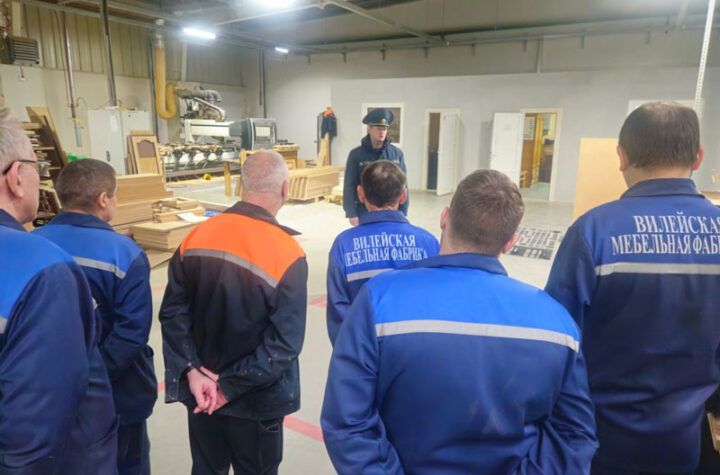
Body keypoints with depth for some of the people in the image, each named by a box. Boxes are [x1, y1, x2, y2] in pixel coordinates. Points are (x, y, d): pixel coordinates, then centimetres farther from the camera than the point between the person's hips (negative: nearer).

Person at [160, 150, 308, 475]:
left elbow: (172, 311, -6)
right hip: (256, 399, -4)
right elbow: (285, 343, -23)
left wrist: (191, 370, -8)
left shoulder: (197, 237, -7)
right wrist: (231, 387, -15)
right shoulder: (288, 253, -21)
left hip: (200, 391, 5)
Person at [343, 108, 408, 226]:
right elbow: (349, 186, -5)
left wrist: (403, 212, 1)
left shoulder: (397, 154, 1)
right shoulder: (356, 154, -5)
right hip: (364, 213, -2)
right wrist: (351, 213, -9)